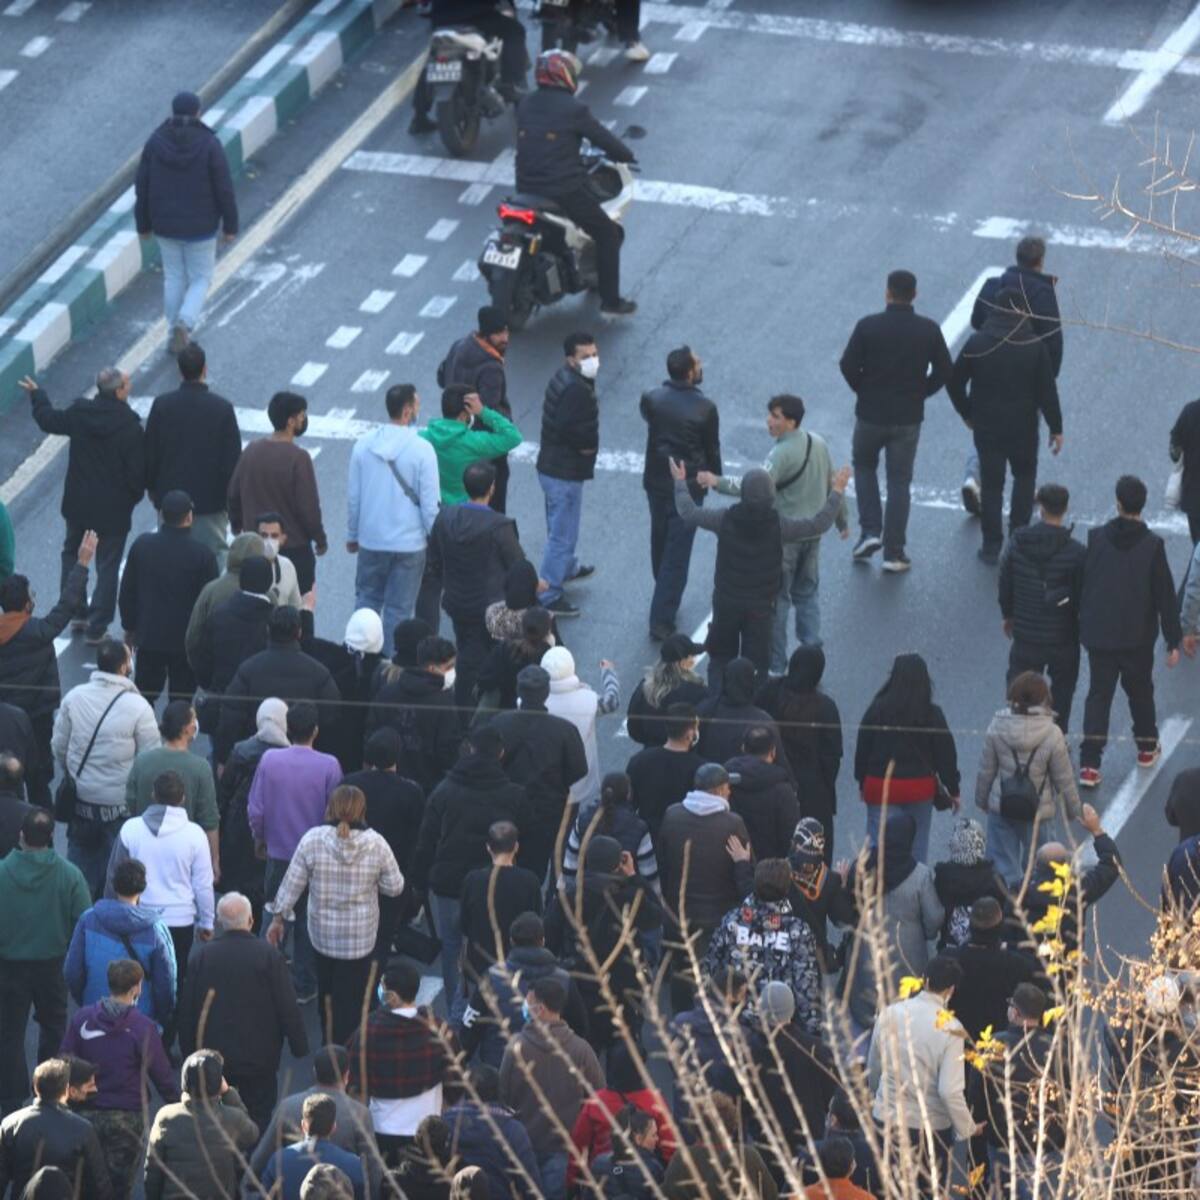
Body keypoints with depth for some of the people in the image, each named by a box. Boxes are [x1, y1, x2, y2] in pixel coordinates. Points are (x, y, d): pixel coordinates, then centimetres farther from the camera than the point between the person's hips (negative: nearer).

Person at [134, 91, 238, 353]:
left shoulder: (155, 142, -9)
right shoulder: (209, 144, -17)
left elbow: (142, 186, -3)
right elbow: (224, 189, -13)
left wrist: (143, 224, 9)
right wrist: (230, 225, -1)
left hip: (166, 225, 3)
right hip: (200, 226, -3)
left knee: (173, 278, 19)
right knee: (200, 279, 13)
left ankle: (176, 337, 25)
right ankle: (184, 324, -12)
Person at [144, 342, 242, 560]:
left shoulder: (162, 405, -8)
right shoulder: (222, 408, -11)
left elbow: (150, 454, 0)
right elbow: (233, 459, -6)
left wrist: (152, 488, 15)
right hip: (211, 501, -2)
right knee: (213, 558, 5)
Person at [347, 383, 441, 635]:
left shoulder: (364, 444, -5)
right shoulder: (422, 450, -16)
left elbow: (353, 497, 3)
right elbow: (430, 504, -13)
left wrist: (352, 535, 16)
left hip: (371, 541, 3)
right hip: (409, 543, -3)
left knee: (367, 599, 19)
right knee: (399, 610, 7)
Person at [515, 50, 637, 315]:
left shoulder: (525, 106, 7)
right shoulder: (573, 110, -12)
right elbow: (604, 139, -7)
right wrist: (625, 155, 14)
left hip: (526, 190, 6)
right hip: (565, 191, -6)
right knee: (608, 234, 9)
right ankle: (610, 300, 7)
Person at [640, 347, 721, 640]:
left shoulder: (651, 399, -10)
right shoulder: (704, 409, -19)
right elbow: (712, 449, -6)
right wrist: (714, 478, 11)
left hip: (655, 480, 5)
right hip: (688, 486, -5)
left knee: (660, 541, 24)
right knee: (677, 552, 1)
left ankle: (666, 599, 43)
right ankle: (661, 621, -1)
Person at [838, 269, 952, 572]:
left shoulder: (868, 326, -12)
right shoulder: (928, 330, -6)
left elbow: (848, 365, -12)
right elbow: (943, 371, -3)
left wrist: (863, 390, 6)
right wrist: (920, 393, 10)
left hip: (870, 414, -1)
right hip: (908, 418, 1)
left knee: (864, 467, 24)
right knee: (899, 482, 9)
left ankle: (870, 531, 10)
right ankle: (894, 553, 8)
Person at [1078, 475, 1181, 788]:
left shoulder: (1096, 539, -9)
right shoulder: (1152, 545, -14)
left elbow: (1082, 584, 1)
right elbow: (1165, 595, -10)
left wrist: (1083, 624, 14)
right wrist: (1173, 641, -2)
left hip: (1098, 634, 1)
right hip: (1138, 637, -1)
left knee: (1098, 694, 7)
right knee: (1140, 690, 21)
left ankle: (1089, 764, -2)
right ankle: (1147, 747, 39)